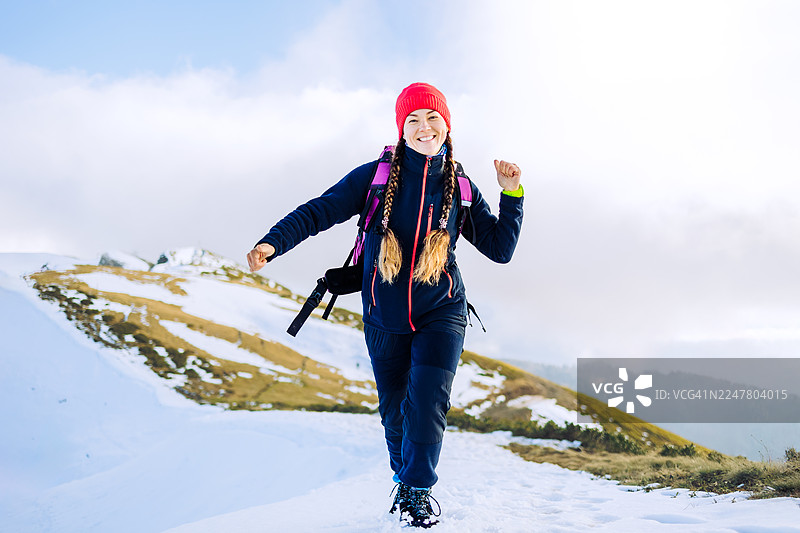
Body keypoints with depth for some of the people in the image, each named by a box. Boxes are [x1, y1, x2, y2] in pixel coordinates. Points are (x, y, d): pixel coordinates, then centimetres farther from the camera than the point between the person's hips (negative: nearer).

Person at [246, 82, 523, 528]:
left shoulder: (460, 189, 2)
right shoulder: (377, 176, -3)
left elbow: (500, 248, 6)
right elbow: (319, 211, -7)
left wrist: (512, 194, -5)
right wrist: (273, 242, -22)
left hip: (441, 313, 0)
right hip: (385, 318, 0)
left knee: (428, 400, -17)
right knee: (394, 407, 11)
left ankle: (419, 487, 5)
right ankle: (403, 475, 39)